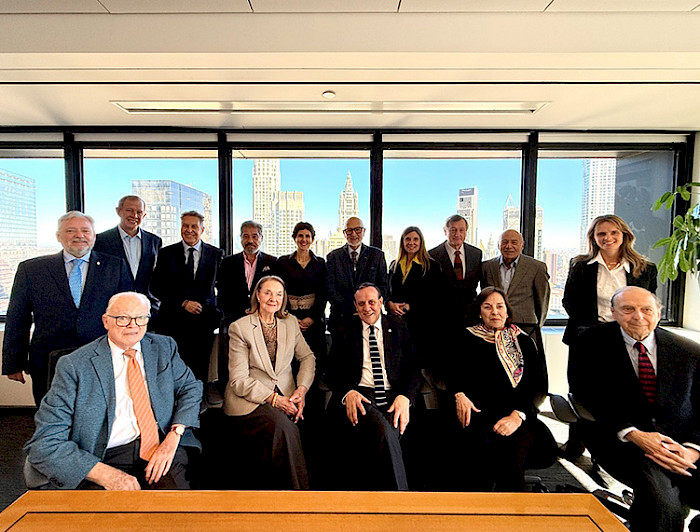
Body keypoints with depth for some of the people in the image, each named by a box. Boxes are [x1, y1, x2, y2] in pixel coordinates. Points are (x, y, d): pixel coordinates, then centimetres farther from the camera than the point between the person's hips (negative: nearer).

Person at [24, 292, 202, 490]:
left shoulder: (164, 348, 7)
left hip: (160, 446, 2)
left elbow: (191, 387, 11)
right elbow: (44, 444, -6)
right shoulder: (74, 366, -4)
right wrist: (106, 475, -19)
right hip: (105, 458, -2)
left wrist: (172, 439, -8)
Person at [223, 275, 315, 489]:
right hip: (248, 401, -3)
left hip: (284, 397, 4)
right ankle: (296, 489, -12)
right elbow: (239, 381, -8)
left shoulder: (291, 322, 10)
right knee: (281, 425, -30)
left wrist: (301, 389, -6)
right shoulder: (239, 327, -3)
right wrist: (273, 398, -18)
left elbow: (307, 357, 13)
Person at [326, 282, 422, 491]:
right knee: (381, 427, -33)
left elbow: (414, 370, 10)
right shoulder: (345, 330, 12)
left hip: (393, 396, 1)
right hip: (358, 395, -1)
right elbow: (334, 372, 7)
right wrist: (348, 392, -15)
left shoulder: (398, 327, 14)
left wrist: (404, 397, -10)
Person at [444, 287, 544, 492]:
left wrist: (518, 415, -11)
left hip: (514, 414, 0)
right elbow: (453, 373, 15)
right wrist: (459, 394, -8)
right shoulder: (468, 338, 15)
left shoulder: (524, 342, 15)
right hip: (476, 411, 0)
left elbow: (537, 386, 6)